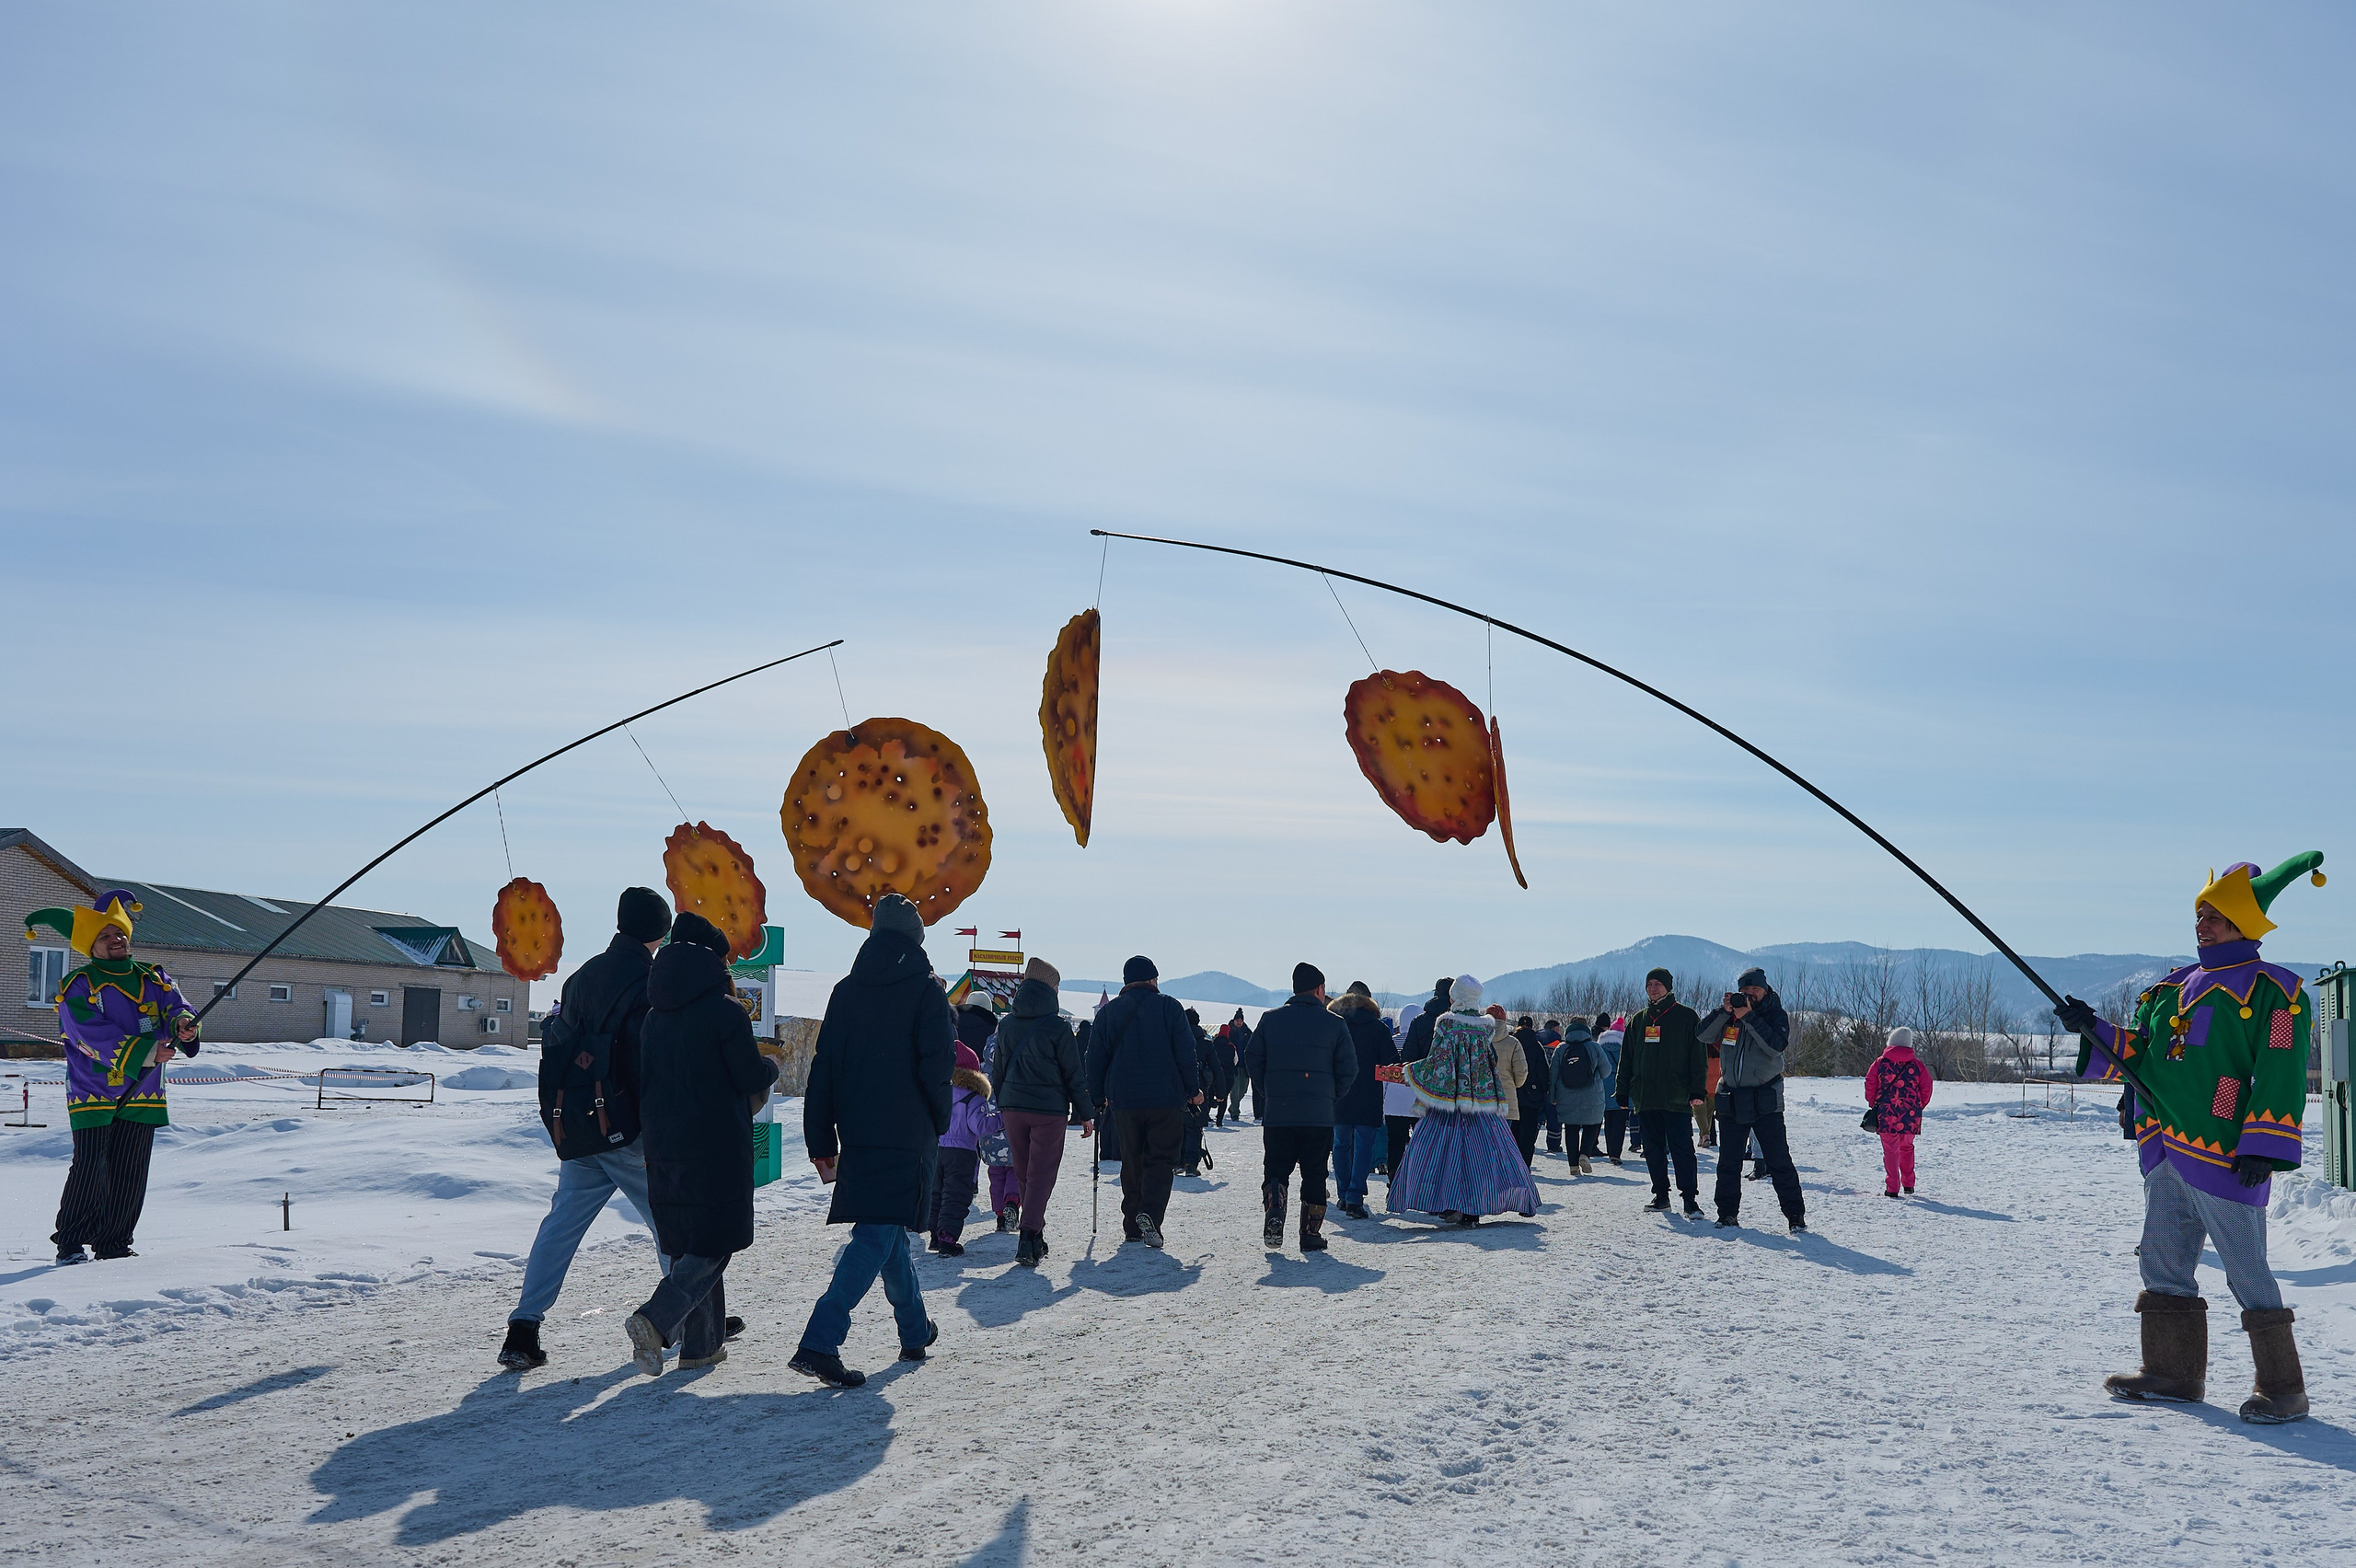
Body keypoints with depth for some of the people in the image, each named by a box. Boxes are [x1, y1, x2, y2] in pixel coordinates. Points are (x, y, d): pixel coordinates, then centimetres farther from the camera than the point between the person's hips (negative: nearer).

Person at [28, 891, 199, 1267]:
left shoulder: (154, 979, 13)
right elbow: (94, 1035, -14)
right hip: (93, 1092, -4)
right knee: (89, 1169, -10)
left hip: (143, 1095, 4)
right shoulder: (79, 986, -2)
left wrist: (183, 1025, -26)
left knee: (130, 1175, 5)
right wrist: (144, 1052, -25)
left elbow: (176, 1007, 0)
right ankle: (70, 1243, 3)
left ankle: (114, 1244, 16)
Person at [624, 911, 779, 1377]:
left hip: (664, 1145, 7)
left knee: (686, 1242, 15)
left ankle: (700, 1343, 17)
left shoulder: (655, 1016, 10)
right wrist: (771, 1066, 11)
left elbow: (645, 1080, 15)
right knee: (715, 1243, -1)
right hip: (717, 1146, -7)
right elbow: (752, 1079, -10)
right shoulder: (725, 1011, -11)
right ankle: (656, 1319, -20)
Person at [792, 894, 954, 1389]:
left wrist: (821, 1141, 10)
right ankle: (820, 1343, -20)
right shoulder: (925, 992, -7)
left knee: (885, 1226, 20)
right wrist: (938, 1122, 5)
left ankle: (916, 1331, 32)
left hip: (857, 1133, 6)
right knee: (879, 1235, -7)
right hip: (906, 1136, -6)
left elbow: (824, 1069, 7)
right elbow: (936, 1068, -12)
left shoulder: (845, 991, 8)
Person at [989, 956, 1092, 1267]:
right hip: (1049, 1109, -5)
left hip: (1013, 1107, 5)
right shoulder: (1057, 1027, -9)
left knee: (1024, 1174, 15)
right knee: (1041, 1174, -2)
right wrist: (1085, 1115, 3)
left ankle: (1035, 1238, 24)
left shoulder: (1007, 1024, 6)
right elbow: (1075, 1074, -5)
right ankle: (1029, 1236, -16)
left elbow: (998, 1070, 13)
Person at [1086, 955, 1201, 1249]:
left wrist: (1097, 1098, 15)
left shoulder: (1109, 1011, 7)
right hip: (1166, 1099, -3)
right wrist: (1194, 1089, 7)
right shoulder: (1169, 1007, -1)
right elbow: (1186, 1052, -3)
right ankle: (1150, 1213, -20)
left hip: (1124, 1101, 3)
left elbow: (1096, 1057, 8)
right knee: (1162, 1158, 2)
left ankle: (1132, 1225, 13)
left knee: (1131, 1162, 14)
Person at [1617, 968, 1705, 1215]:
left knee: (1682, 1148, -7)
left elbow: (1697, 1056, -3)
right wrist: (1624, 1093, 10)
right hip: (1646, 1097, 5)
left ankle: (1690, 1198, -5)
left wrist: (1696, 1091, -11)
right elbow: (1626, 1058, 17)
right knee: (1653, 1149, 9)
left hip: (1676, 1098, -5)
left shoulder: (1686, 1016, 1)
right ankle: (1661, 1194, 17)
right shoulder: (1638, 1020, 15)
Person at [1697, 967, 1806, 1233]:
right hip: (1731, 1099, 4)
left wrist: (1749, 1017, -22)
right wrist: (1725, 1011, -16)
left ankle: (1795, 1216, 2)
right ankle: (1728, 1213, 18)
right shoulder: (1730, 1013, 7)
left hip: (1765, 1101, -3)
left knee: (1779, 1161, -4)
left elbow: (1777, 1045, -19)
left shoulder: (1777, 1015, -2)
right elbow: (1703, 1035, -5)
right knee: (1728, 1161, 8)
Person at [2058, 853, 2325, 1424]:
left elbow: (2280, 1077, -12)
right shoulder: (2172, 987, 17)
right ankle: (2173, 1371, 23)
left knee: (2248, 1275, -4)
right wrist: (2092, 1030, 3)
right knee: (2163, 1267, 12)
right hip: (2163, 1157, 8)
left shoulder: (2273, 990, -5)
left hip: (2224, 1158, -8)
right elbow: (2139, 1054, 20)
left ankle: (2283, 1388, 6)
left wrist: (2265, 1148, -18)